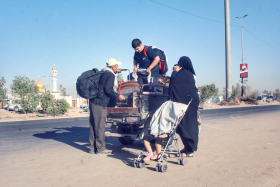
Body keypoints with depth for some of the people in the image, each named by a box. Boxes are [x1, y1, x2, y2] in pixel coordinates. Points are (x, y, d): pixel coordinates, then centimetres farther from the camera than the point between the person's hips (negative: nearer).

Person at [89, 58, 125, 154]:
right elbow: (108, 90, -18)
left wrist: (116, 72, 46)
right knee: (100, 126, -2)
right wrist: (118, 96, -7)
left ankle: (92, 148, 19)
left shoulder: (103, 73, 18)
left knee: (93, 125, 12)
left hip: (93, 102, 10)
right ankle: (100, 148, 5)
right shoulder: (110, 75, -9)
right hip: (100, 104, -9)